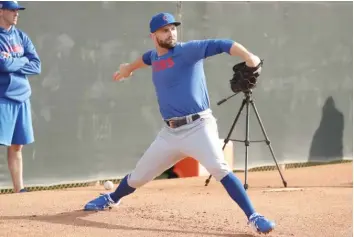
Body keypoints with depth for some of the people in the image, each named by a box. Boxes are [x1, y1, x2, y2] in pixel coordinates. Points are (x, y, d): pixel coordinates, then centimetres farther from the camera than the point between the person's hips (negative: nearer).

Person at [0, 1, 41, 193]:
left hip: (21, 98, 6)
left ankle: (19, 190, 17)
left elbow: (36, 66, 5)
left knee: (16, 146, 11)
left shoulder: (21, 37, 13)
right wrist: (23, 60, -3)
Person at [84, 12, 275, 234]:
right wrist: (129, 68, 56)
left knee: (220, 169, -28)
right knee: (138, 176, 17)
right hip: (170, 132, 6)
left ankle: (254, 217, -28)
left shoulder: (187, 50, -8)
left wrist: (248, 57, -38)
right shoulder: (155, 57, 11)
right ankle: (112, 199, 46)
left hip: (198, 127, -6)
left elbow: (221, 45, -22)